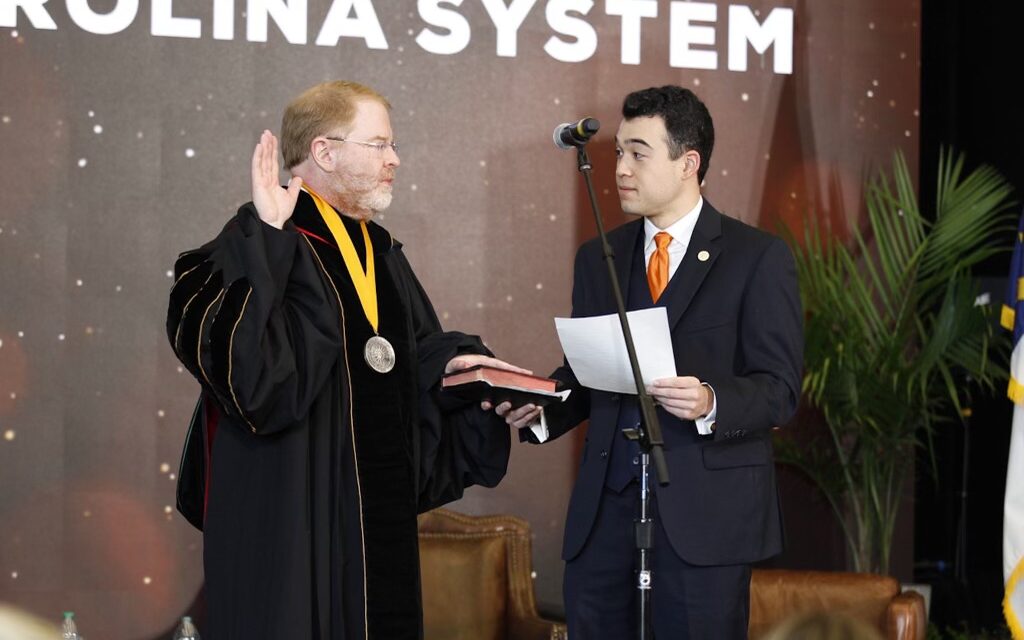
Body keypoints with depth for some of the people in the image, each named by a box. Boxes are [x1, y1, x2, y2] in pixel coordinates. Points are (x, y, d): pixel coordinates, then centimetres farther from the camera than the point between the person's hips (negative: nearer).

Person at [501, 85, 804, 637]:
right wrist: (537, 409, -4)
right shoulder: (598, 258, 14)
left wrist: (711, 404, -24)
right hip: (605, 502, 4)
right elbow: (582, 374, 16)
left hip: (706, 511, -4)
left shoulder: (758, 258, -1)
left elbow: (779, 388, -5)